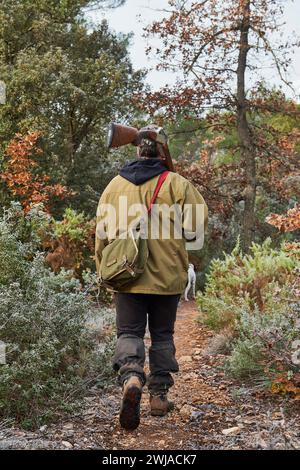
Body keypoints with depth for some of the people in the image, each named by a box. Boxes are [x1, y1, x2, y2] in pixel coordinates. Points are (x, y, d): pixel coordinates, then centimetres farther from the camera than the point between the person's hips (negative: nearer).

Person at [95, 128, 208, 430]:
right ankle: (159, 394, 18)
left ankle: (131, 377, -22)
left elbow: (101, 234, 9)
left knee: (129, 332, 5)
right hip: (167, 275, -1)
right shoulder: (176, 183, -4)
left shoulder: (115, 184, 6)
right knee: (162, 335, 13)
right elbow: (196, 225, -7)